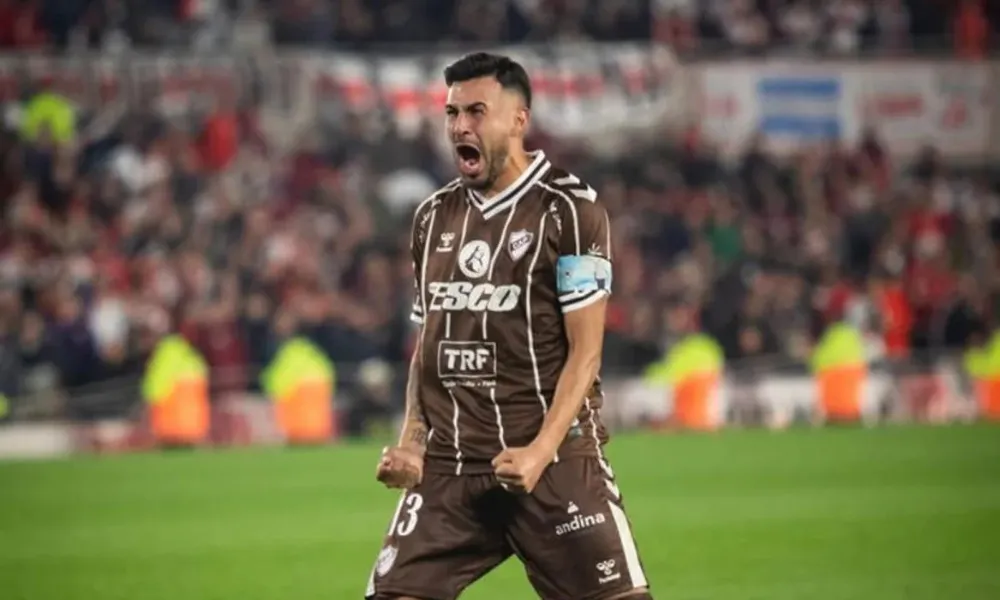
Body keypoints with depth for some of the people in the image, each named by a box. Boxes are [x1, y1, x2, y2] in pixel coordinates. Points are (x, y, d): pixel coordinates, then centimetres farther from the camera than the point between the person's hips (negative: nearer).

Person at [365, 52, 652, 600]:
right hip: (446, 466, 5)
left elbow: (585, 351, -8)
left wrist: (541, 452, -19)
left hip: (552, 458, -5)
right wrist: (411, 443, 5)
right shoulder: (434, 216, 14)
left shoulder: (568, 210, -4)